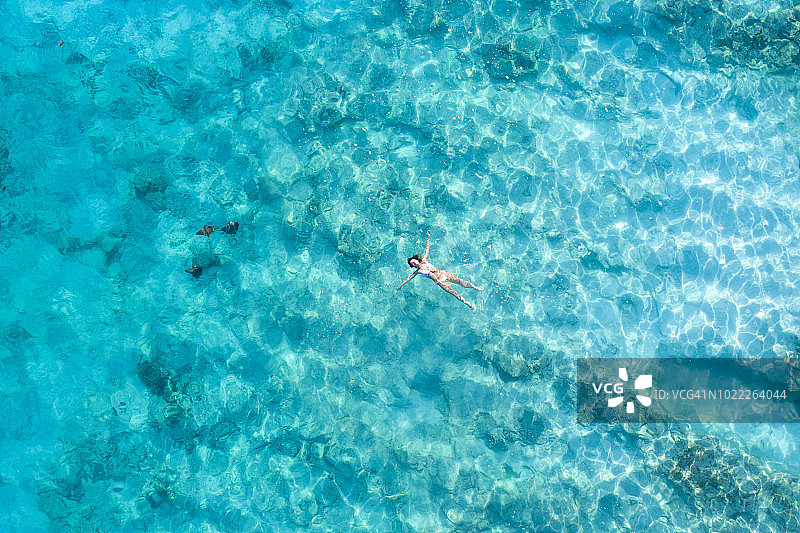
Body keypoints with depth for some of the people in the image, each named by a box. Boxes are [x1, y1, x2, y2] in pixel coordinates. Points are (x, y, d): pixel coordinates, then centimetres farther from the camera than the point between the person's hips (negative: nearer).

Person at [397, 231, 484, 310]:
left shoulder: (424, 261, 6)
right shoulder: (418, 271, 1)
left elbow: (427, 249, 8)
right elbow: (409, 278, 9)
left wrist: (428, 237, 7)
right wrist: (400, 285, 13)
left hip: (443, 274, 2)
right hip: (440, 282, -2)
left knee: (460, 281, -6)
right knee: (453, 292, -11)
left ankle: (475, 287, 3)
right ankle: (466, 302, -6)